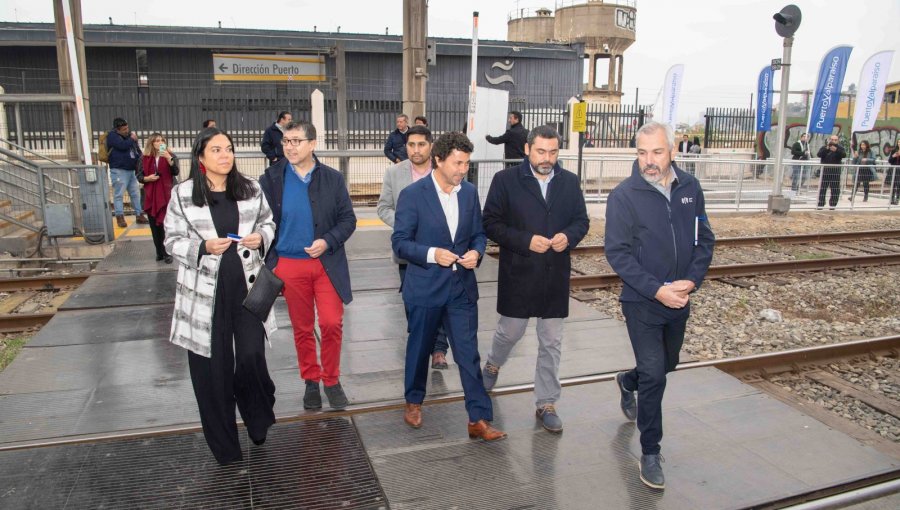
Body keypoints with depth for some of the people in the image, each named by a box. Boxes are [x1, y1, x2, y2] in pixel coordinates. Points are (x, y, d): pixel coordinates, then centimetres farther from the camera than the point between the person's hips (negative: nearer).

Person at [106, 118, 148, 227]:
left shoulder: (129, 135, 16)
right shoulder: (112, 136, -5)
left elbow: (137, 149, 25)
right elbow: (123, 146, -22)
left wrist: (139, 157, 6)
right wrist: (132, 139, -6)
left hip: (131, 170, 7)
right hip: (119, 170, -7)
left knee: (136, 193, 9)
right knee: (119, 194, -6)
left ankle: (140, 215, 14)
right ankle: (120, 217, -4)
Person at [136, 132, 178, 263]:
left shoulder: (170, 155, 0)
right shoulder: (145, 158, 5)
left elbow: (176, 172, -13)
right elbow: (138, 175, 8)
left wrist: (168, 158, -25)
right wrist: (147, 178, -12)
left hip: (167, 194, -3)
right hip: (151, 195, 3)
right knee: (154, 225, 6)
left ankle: (166, 252, 2)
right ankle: (160, 252, 17)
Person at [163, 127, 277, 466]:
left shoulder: (251, 190, 4)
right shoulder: (182, 194, -3)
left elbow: (268, 223, 15)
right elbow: (173, 241, 0)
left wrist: (261, 237, -7)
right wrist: (204, 247, -18)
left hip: (246, 286, 1)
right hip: (205, 291, -1)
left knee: (252, 357, -7)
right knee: (212, 369, 6)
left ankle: (258, 422, 26)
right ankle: (224, 447, 26)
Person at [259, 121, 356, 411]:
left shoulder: (333, 178, -1)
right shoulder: (271, 180, -1)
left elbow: (348, 219, 1)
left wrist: (328, 242, -15)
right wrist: (268, 263, -2)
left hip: (327, 263, 0)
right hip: (289, 265, 1)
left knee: (332, 324, -3)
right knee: (302, 329, 11)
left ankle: (331, 379, 19)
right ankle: (311, 381, 29)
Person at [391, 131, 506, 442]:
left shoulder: (470, 192, 3)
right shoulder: (413, 194, -10)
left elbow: (478, 233, 11)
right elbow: (399, 242, -10)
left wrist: (476, 252, -11)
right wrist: (432, 254, -24)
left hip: (462, 287, 3)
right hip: (425, 288, -2)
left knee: (469, 354, 2)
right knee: (420, 349, 16)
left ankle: (479, 419, 10)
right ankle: (413, 402, 39)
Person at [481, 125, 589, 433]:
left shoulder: (570, 182, 3)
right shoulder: (506, 180, -7)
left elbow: (581, 221, 9)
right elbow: (491, 224, -8)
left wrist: (569, 236, -13)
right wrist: (526, 241, -20)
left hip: (556, 277, 3)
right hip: (518, 275, -3)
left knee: (551, 344, 9)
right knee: (510, 332, 14)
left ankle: (546, 404, 24)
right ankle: (493, 365, 48)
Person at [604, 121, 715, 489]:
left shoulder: (690, 188, -1)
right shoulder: (623, 195, -14)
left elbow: (705, 239, 4)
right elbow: (617, 253, -15)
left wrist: (691, 281, -11)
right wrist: (658, 290, -21)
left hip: (679, 299, 5)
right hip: (642, 302, -5)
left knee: (667, 363, 23)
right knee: (654, 377, -5)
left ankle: (628, 382, 55)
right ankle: (650, 453, 12)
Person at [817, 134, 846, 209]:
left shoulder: (840, 148, 8)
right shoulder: (824, 147, 8)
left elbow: (844, 155, -10)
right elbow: (819, 155, -8)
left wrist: (836, 150, -24)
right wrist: (826, 149, -20)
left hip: (836, 171, 0)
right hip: (825, 170, 0)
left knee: (835, 189, 1)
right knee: (822, 188, -1)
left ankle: (833, 205, 8)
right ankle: (820, 204, 2)